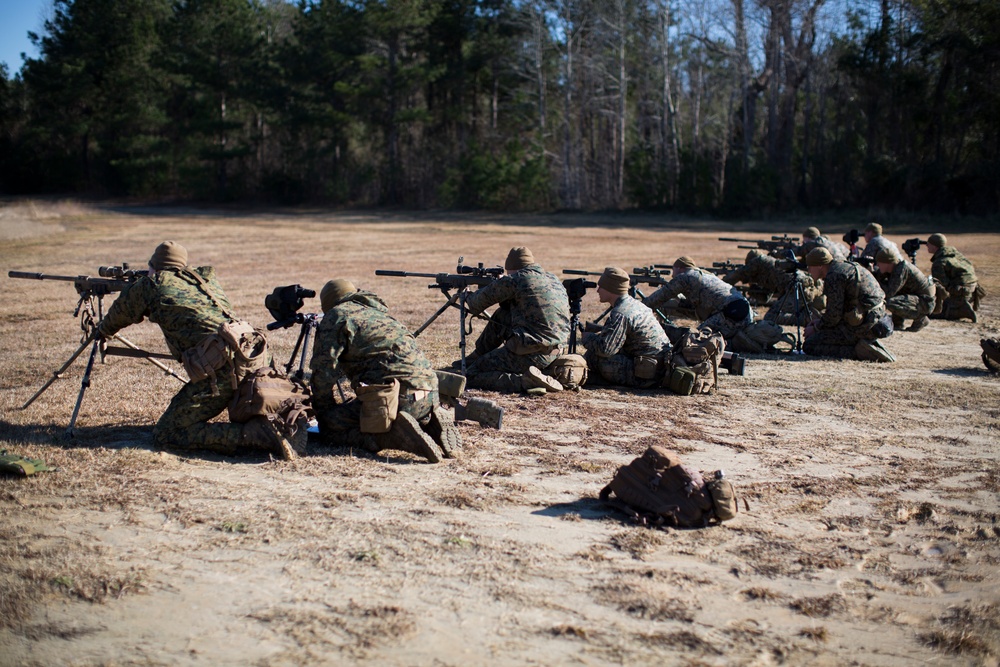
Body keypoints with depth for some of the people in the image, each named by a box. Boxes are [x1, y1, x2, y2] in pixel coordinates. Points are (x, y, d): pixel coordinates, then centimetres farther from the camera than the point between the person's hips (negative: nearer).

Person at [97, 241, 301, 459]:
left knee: (165, 435, -2)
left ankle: (254, 434, -17)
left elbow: (120, 313, 31)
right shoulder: (206, 278, 26)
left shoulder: (152, 286, 11)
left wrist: (103, 330, 53)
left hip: (218, 370, -7)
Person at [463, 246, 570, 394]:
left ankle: (527, 381, -16)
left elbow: (481, 300, 6)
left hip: (532, 355, -9)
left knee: (471, 376, 0)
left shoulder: (515, 280, -8)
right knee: (501, 316, 23)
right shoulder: (555, 281, 15)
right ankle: (477, 358, 35)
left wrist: (468, 299, 27)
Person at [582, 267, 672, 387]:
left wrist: (588, 337, -5)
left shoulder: (620, 314, -19)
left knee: (593, 356, -14)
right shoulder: (635, 303, 11)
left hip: (645, 376, -10)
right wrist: (598, 335, 11)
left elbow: (605, 349, -25)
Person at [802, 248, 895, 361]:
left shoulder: (833, 276, -14)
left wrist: (815, 328, 1)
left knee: (809, 346, -6)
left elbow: (834, 315, -15)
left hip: (860, 326, -10)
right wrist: (819, 320, 18)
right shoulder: (846, 267, 17)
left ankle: (858, 351, -14)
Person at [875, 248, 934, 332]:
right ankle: (898, 322, 12)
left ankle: (921, 318, -9)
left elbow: (889, 293, -29)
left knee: (890, 303, -29)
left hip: (925, 302, -10)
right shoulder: (894, 268, 2)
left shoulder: (903, 269, -25)